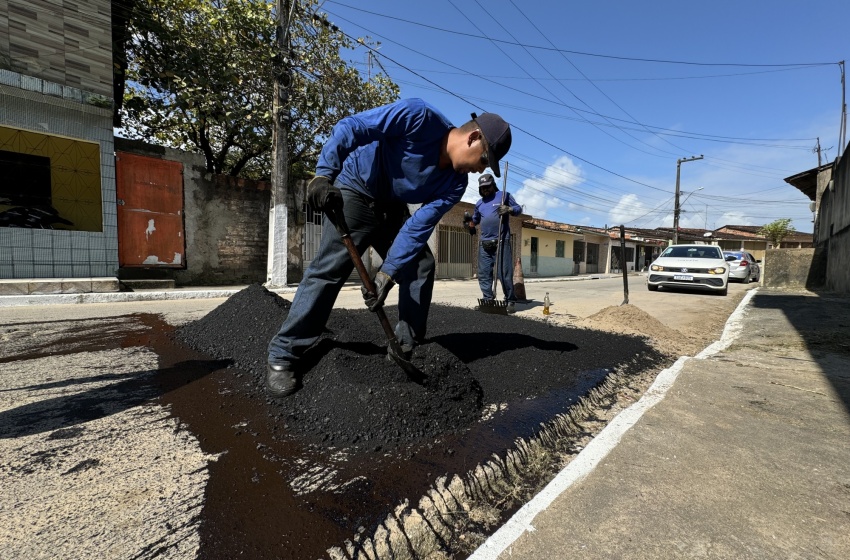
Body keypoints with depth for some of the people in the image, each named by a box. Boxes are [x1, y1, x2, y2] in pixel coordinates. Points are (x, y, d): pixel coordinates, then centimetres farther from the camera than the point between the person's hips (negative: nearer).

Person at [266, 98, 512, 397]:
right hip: (354, 190, -6)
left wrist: (387, 274, -24)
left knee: (421, 264, -1)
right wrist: (324, 174, -34)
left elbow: (419, 226, -16)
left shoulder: (455, 183, -9)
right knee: (329, 268, -15)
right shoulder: (419, 116, -25)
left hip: (392, 206, 7)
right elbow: (352, 127, -24)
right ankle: (282, 356, -6)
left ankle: (408, 346, 11)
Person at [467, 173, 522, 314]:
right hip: (484, 243, 6)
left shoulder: (504, 195, 7)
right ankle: (488, 300, 10)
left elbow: (519, 208, 6)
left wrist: (509, 209, -13)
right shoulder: (479, 203, 22)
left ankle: (511, 301, -1)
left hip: (501, 241, -5)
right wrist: (468, 220, 15)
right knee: (484, 273, 3)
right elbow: (475, 220, 34)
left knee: (505, 273, -8)